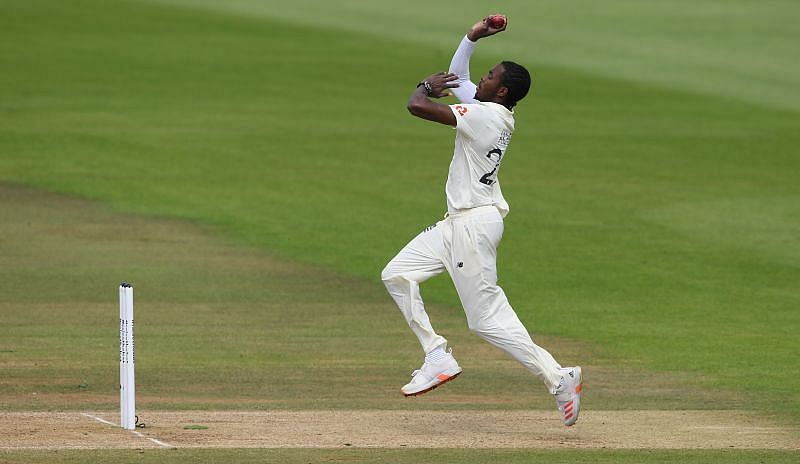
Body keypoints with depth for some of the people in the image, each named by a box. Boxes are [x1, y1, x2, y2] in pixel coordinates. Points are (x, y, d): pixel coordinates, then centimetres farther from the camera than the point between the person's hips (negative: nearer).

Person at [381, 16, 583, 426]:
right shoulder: (499, 115, 8)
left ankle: (558, 378, -5)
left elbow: (417, 106, -26)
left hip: (474, 224, -10)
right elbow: (457, 80, 24)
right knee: (397, 274, 10)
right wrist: (472, 38, 10)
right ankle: (437, 358, 10)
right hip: (458, 223, 10)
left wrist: (427, 86, -3)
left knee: (488, 319, -8)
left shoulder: (485, 115, -20)